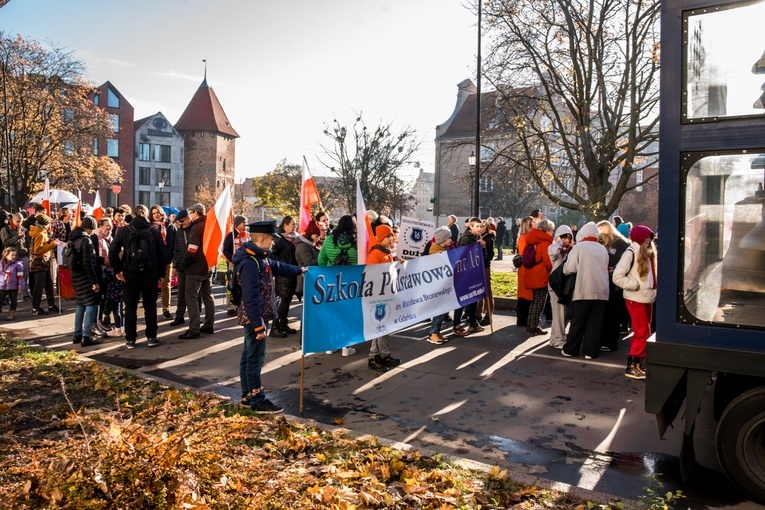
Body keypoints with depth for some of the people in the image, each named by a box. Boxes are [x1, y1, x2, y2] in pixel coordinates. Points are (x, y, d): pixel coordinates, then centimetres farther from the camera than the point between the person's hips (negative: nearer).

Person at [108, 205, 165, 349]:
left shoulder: (124, 231, -3)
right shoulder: (154, 232, -2)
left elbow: (113, 252, -8)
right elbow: (162, 254, -2)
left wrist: (117, 270, -1)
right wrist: (160, 273, 6)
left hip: (130, 275, 0)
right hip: (150, 276, 0)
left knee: (130, 308, 8)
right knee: (150, 307, 9)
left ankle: (130, 339, 12)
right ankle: (151, 338, 11)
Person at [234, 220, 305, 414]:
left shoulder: (259, 258, 8)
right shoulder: (249, 263, -24)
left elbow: (276, 266, 29)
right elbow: (251, 297, -27)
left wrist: (299, 270, 39)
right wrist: (259, 325, -26)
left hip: (256, 317, 10)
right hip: (255, 318, -10)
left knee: (248, 356, 16)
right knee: (255, 358, -1)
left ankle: (247, 395, 28)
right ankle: (258, 401, 9)